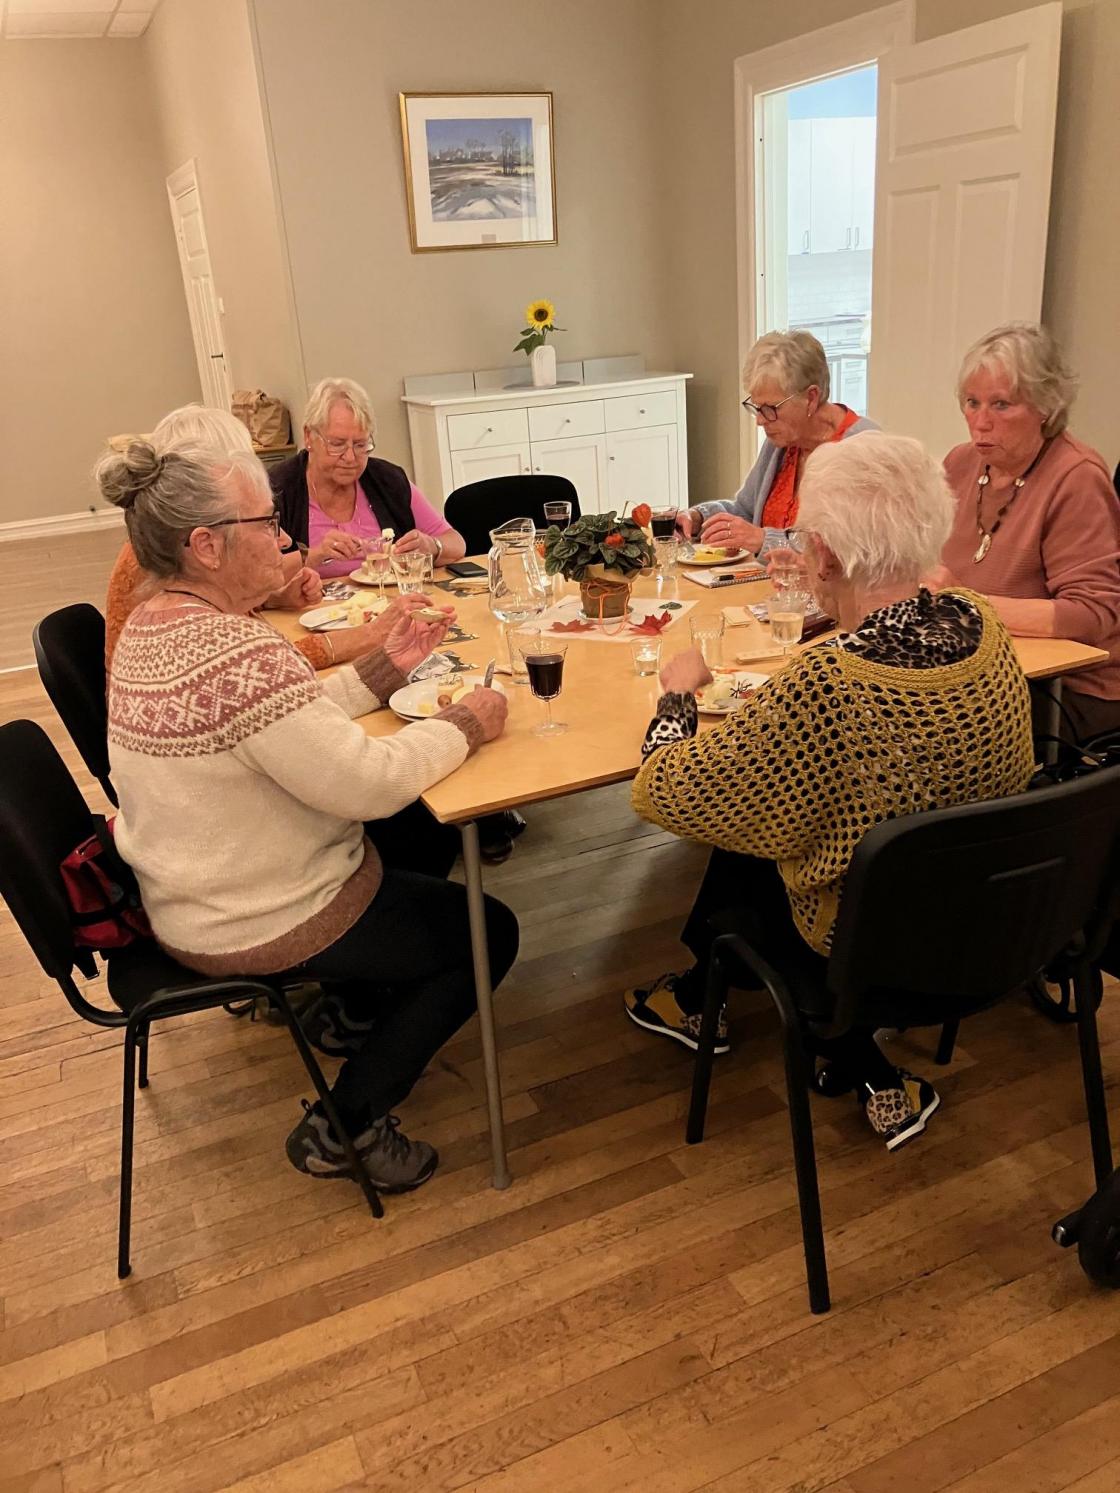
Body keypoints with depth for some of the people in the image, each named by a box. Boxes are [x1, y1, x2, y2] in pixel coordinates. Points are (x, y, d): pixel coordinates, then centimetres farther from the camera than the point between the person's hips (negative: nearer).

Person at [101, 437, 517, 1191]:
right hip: (258, 925, -10)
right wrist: (466, 723, -16)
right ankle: (346, 1125, 13)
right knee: (488, 931, 7)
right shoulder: (239, 653, -32)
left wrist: (384, 668, 0)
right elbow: (369, 782, -31)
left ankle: (367, 1007, 41)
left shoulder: (150, 625, 1)